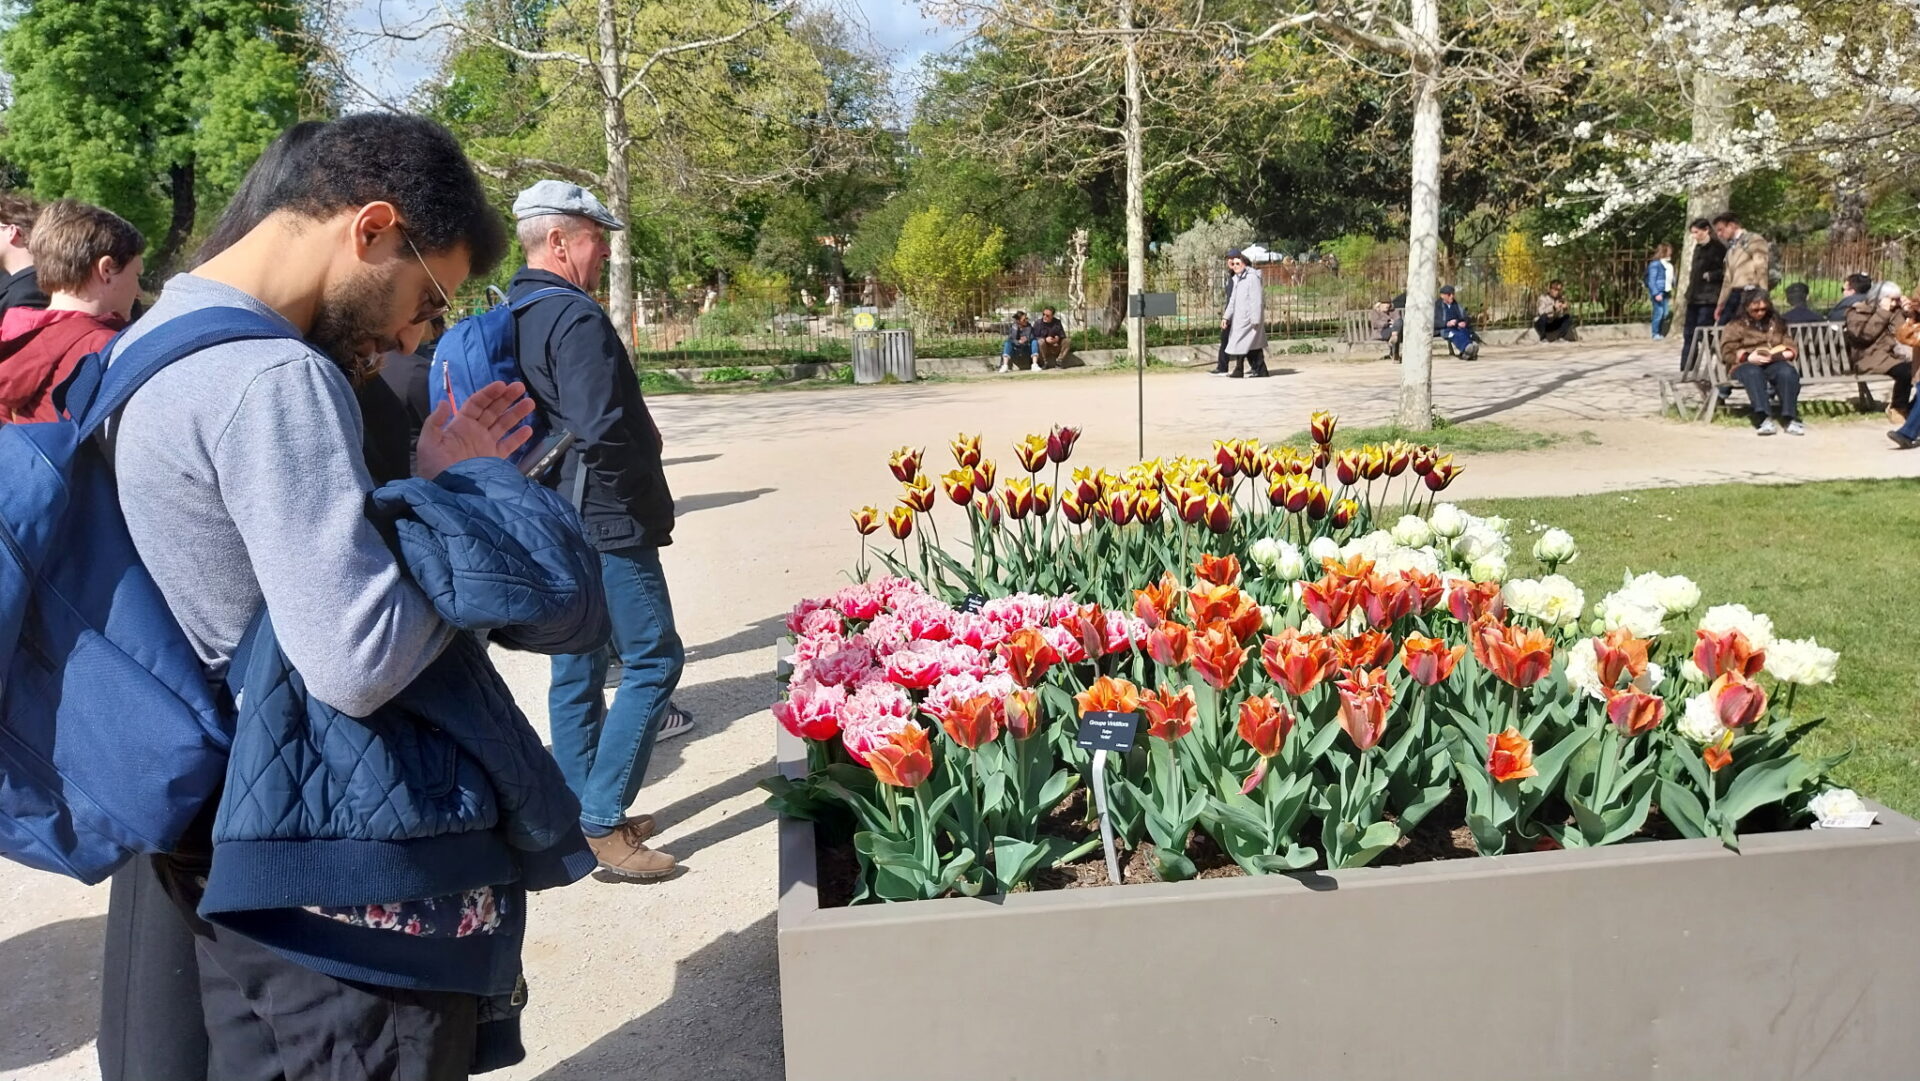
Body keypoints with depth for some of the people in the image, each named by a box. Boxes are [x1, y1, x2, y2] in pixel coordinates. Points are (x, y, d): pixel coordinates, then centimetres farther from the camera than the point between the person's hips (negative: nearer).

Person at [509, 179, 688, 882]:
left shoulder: (509, 317, 12)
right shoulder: (575, 318, -17)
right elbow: (602, 431, -25)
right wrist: (648, 455, -6)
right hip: (605, 524, -10)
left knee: (577, 671, 14)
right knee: (654, 661, -3)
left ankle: (583, 819, 23)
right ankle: (601, 823, -2)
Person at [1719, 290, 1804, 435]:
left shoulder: (1776, 323, 23)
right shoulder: (1736, 325, 12)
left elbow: (1791, 348, 19)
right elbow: (1727, 352, 1)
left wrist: (1785, 354, -6)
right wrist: (1748, 357, -17)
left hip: (1774, 363, 3)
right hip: (1746, 365, -3)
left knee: (1787, 372, -34)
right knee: (1753, 373, -40)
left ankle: (1789, 418, -41)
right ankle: (1762, 418, -55)